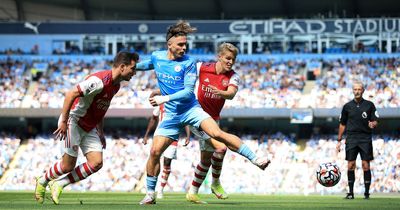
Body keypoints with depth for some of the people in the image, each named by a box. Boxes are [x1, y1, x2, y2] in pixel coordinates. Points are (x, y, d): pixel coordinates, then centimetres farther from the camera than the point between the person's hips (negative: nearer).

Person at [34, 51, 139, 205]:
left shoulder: (116, 85, 6)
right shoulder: (99, 81, -25)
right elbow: (71, 94, -27)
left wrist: (101, 132, 18)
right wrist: (63, 121, -27)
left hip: (89, 127, 9)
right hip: (74, 122, -9)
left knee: (96, 163, -6)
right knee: (68, 165, -5)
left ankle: (59, 184, 7)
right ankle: (42, 182, 23)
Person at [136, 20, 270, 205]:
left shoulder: (188, 63, -11)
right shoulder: (157, 57, 2)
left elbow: (188, 91, -17)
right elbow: (145, 65, 28)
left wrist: (165, 98, -25)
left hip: (191, 108, -3)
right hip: (171, 114, 4)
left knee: (217, 133, -25)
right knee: (155, 151, -6)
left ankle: (255, 159, -20)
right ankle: (150, 194, 10)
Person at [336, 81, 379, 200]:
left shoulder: (369, 105, 4)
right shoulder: (347, 106, 9)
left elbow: (375, 121, 4)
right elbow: (342, 124, 14)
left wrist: (373, 124, -20)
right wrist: (339, 141, 12)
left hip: (365, 138, -1)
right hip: (351, 139, 1)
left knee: (366, 165, -4)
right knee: (350, 166, -3)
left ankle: (367, 193, 2)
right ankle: (350, 193, 3)